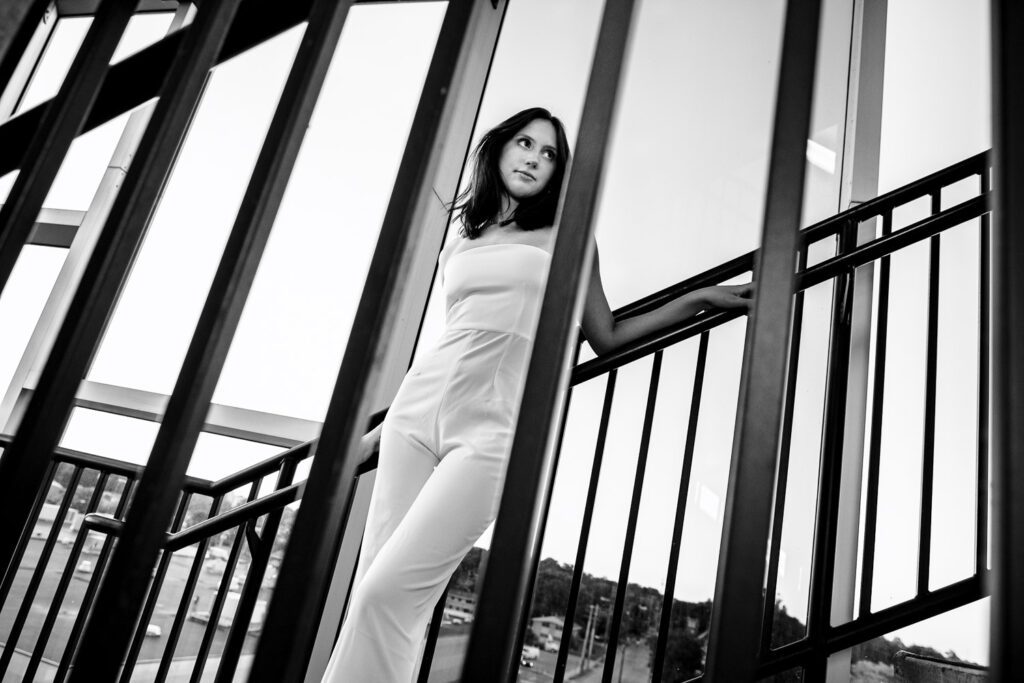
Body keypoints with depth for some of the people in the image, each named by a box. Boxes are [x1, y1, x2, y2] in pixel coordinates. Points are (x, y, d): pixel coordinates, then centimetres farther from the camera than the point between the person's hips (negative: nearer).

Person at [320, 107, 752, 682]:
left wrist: (701, 298, 10)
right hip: (418, 406, 4)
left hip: (493, 426, -4)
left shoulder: (565, 236, 11)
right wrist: (375, 434, 26)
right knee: (371, 591, -2)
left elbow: (605, 337, 15)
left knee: (390, 590, -17)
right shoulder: (458, 246, 20)